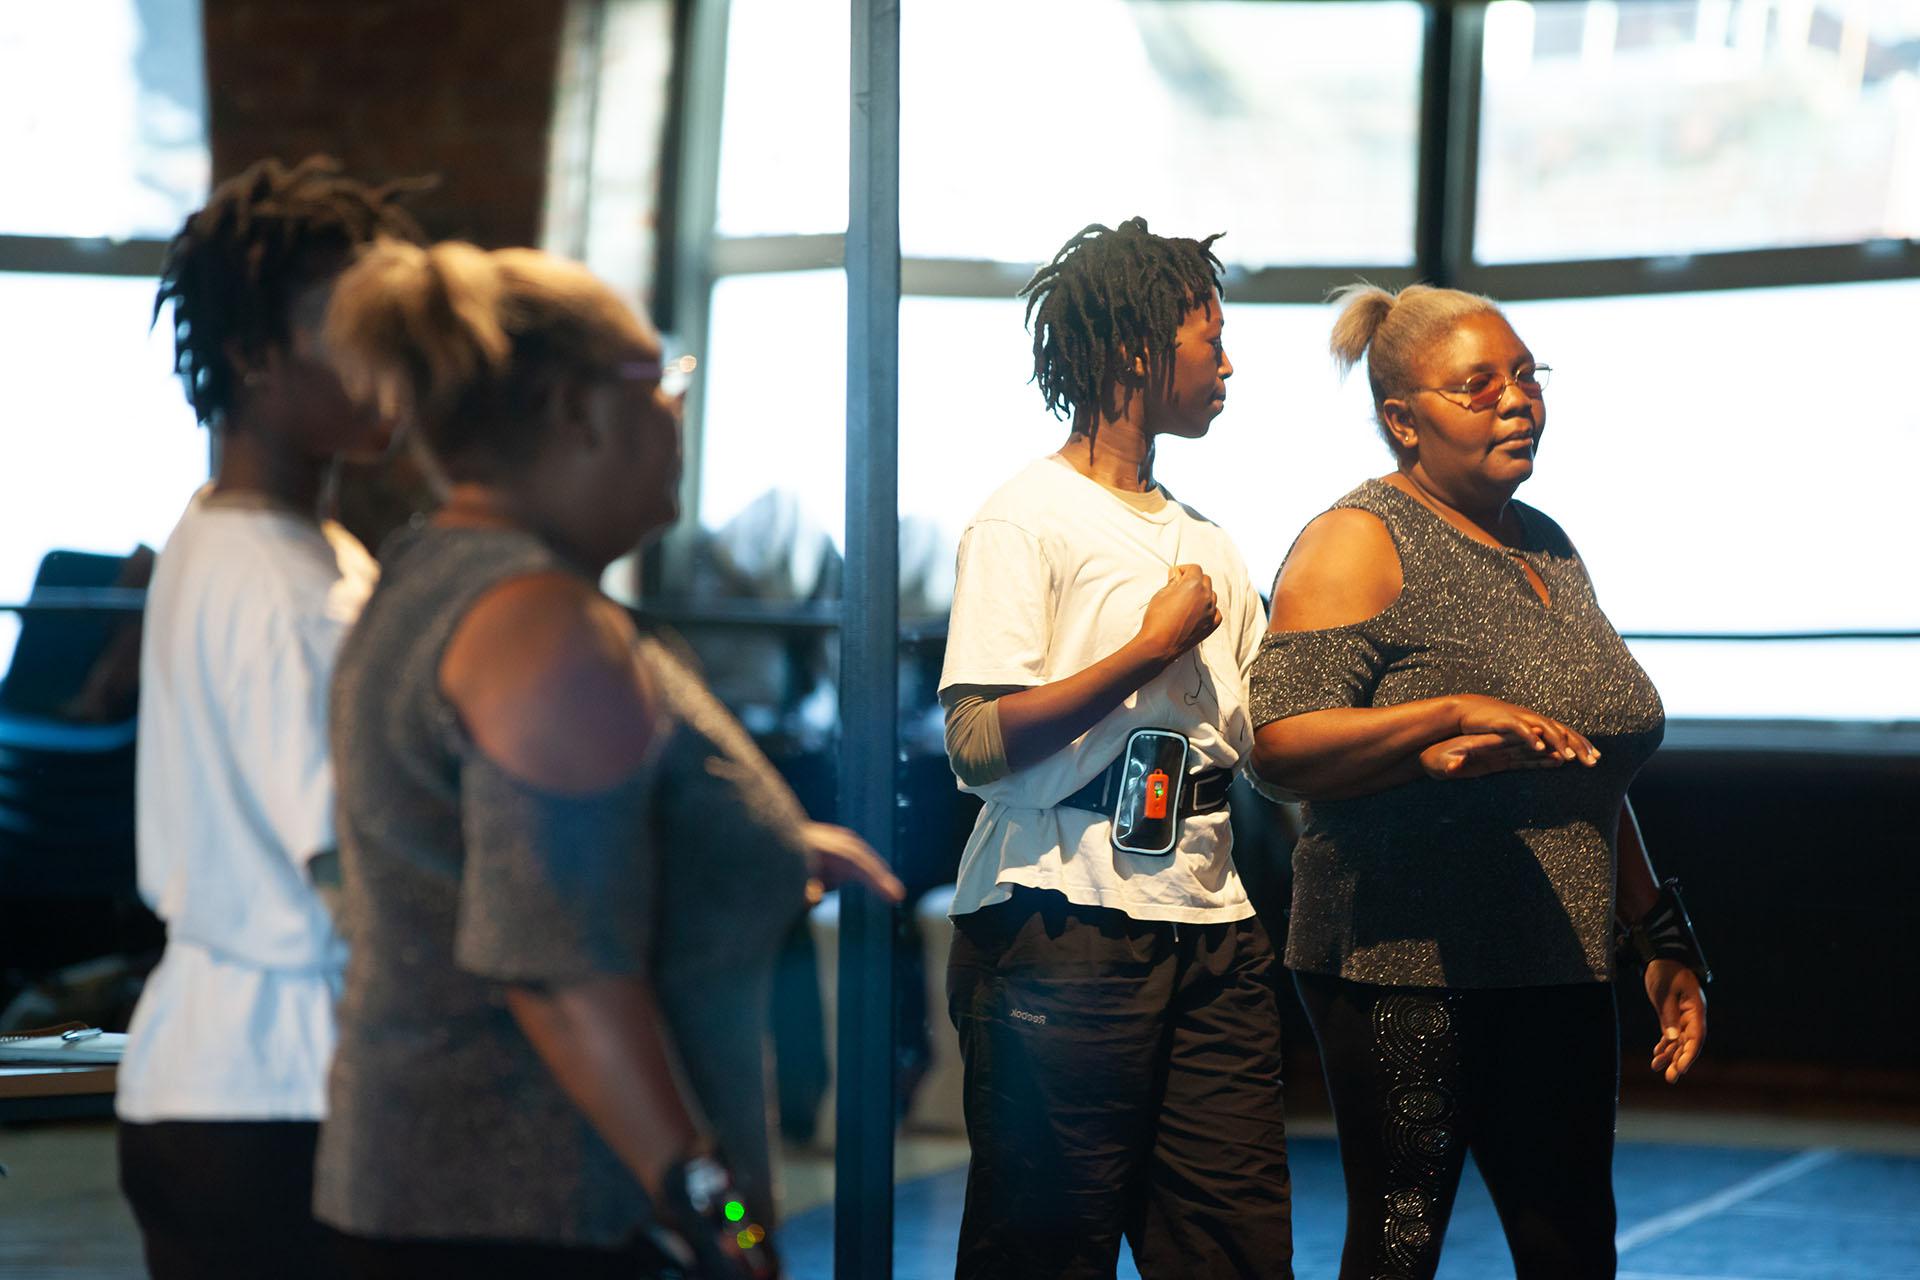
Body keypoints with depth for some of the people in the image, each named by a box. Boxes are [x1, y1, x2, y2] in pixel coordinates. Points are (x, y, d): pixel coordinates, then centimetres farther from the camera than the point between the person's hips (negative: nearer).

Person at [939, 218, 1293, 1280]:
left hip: (1210, 928, 7)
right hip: (1067, 926, -7)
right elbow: (978, 747, -15)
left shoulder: (1207, 546, 20)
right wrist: (1154, 646, -10)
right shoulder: (1026, 521, -4)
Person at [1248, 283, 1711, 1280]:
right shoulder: (1358, 543, -7)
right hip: (1405, 969, -7)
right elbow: (1281, 748, -18)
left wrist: (1662, 938, 20)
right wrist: (1453, 713, -28)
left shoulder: (1549, 548, 16)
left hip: (1557, 973, 7)